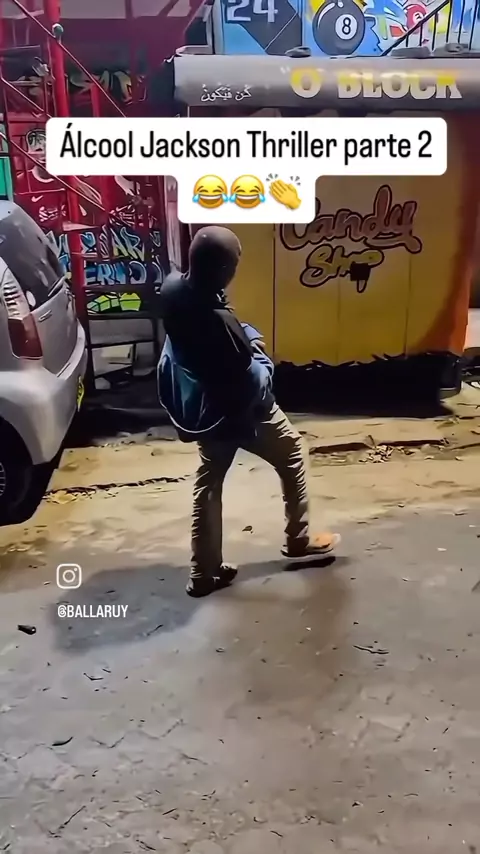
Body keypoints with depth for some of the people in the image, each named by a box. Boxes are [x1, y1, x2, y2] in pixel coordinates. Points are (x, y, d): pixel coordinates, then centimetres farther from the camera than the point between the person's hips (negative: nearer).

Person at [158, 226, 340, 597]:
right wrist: (259, 353, -7)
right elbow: (251, 382, -27)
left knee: (209, 481, 18)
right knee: (292, 454, 18)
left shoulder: (173, 288, -12)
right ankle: (299, 540, 34)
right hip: (238, 410, -7)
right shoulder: (218, 320, -36)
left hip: (202, 407, 7)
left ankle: (204, 572, 27)